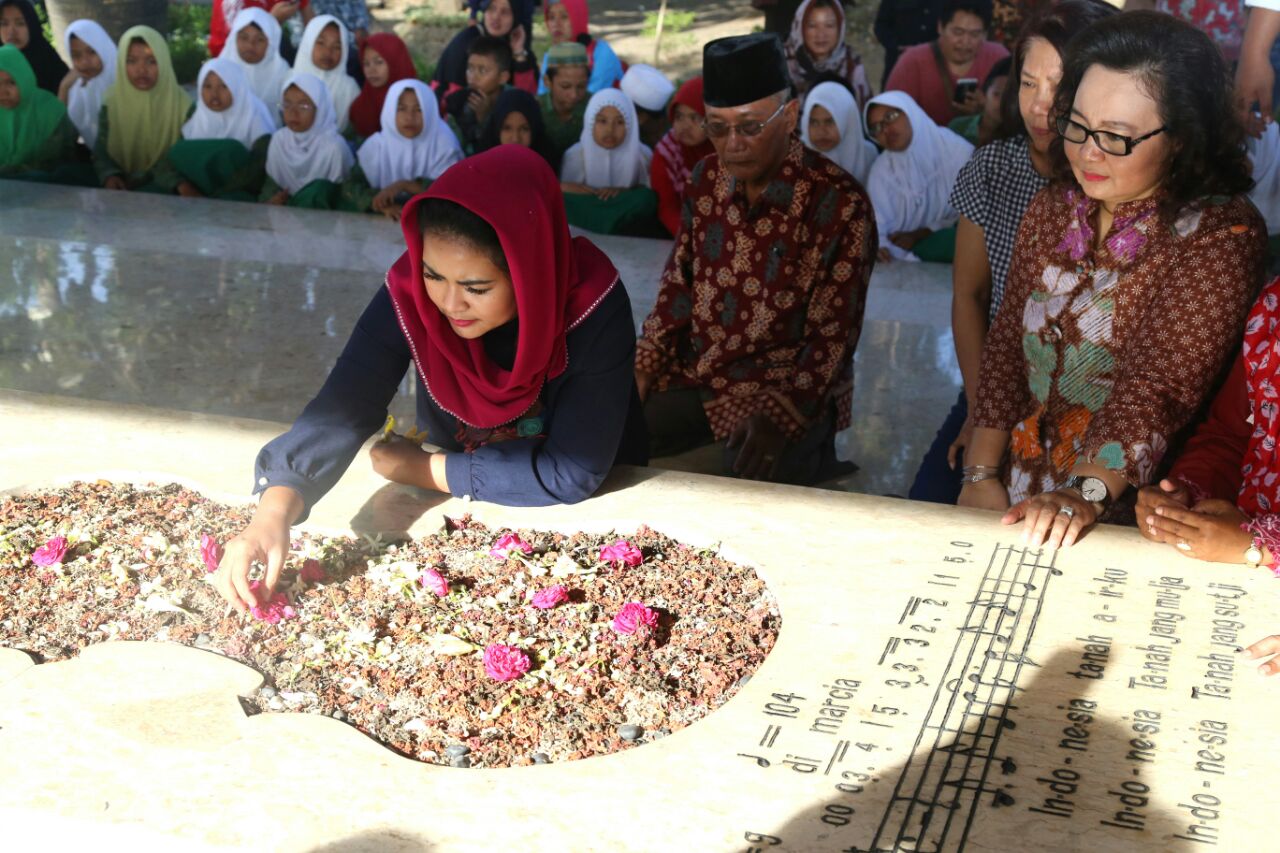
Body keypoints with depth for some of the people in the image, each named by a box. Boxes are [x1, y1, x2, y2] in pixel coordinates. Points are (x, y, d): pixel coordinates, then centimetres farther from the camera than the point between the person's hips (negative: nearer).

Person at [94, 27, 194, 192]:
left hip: (165, 191, -2)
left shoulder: (183, 105, -7)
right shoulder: (111, 103, 0)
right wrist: (110, 176, -18)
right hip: (123, 188, 2)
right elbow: (101, 152, 5)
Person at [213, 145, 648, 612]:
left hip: (584, 516, -1)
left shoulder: (594, 308, -29)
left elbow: (572, 473, -26)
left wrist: (424, 469, -20)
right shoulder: (409, 293, -22)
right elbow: (343, 406, -28)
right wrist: (275, 510, -46)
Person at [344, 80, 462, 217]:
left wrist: (405, 185, -19)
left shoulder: (444, 143, -4)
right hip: (384, 221, 2)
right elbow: (350, 187, -3)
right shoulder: (376, 144, 1)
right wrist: (383, 205, -20)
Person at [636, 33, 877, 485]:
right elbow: (678, 285, 8)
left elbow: (832, 335, -15)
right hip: (694, 376, 6)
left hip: (790, 389, -5)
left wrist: (778, 416, -27)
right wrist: (640, 371, -5)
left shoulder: (839, 203, -15)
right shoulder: (707, 179, 2)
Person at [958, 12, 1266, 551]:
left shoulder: (1220, 234, -9)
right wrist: (982, 476, 0)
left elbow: (1161, 384, -19)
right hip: (1017, 495, 5)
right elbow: (1007, 345, 9)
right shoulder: (1052, 210, 9)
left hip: (1123, 518, -5)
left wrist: (1088, 494, -31)